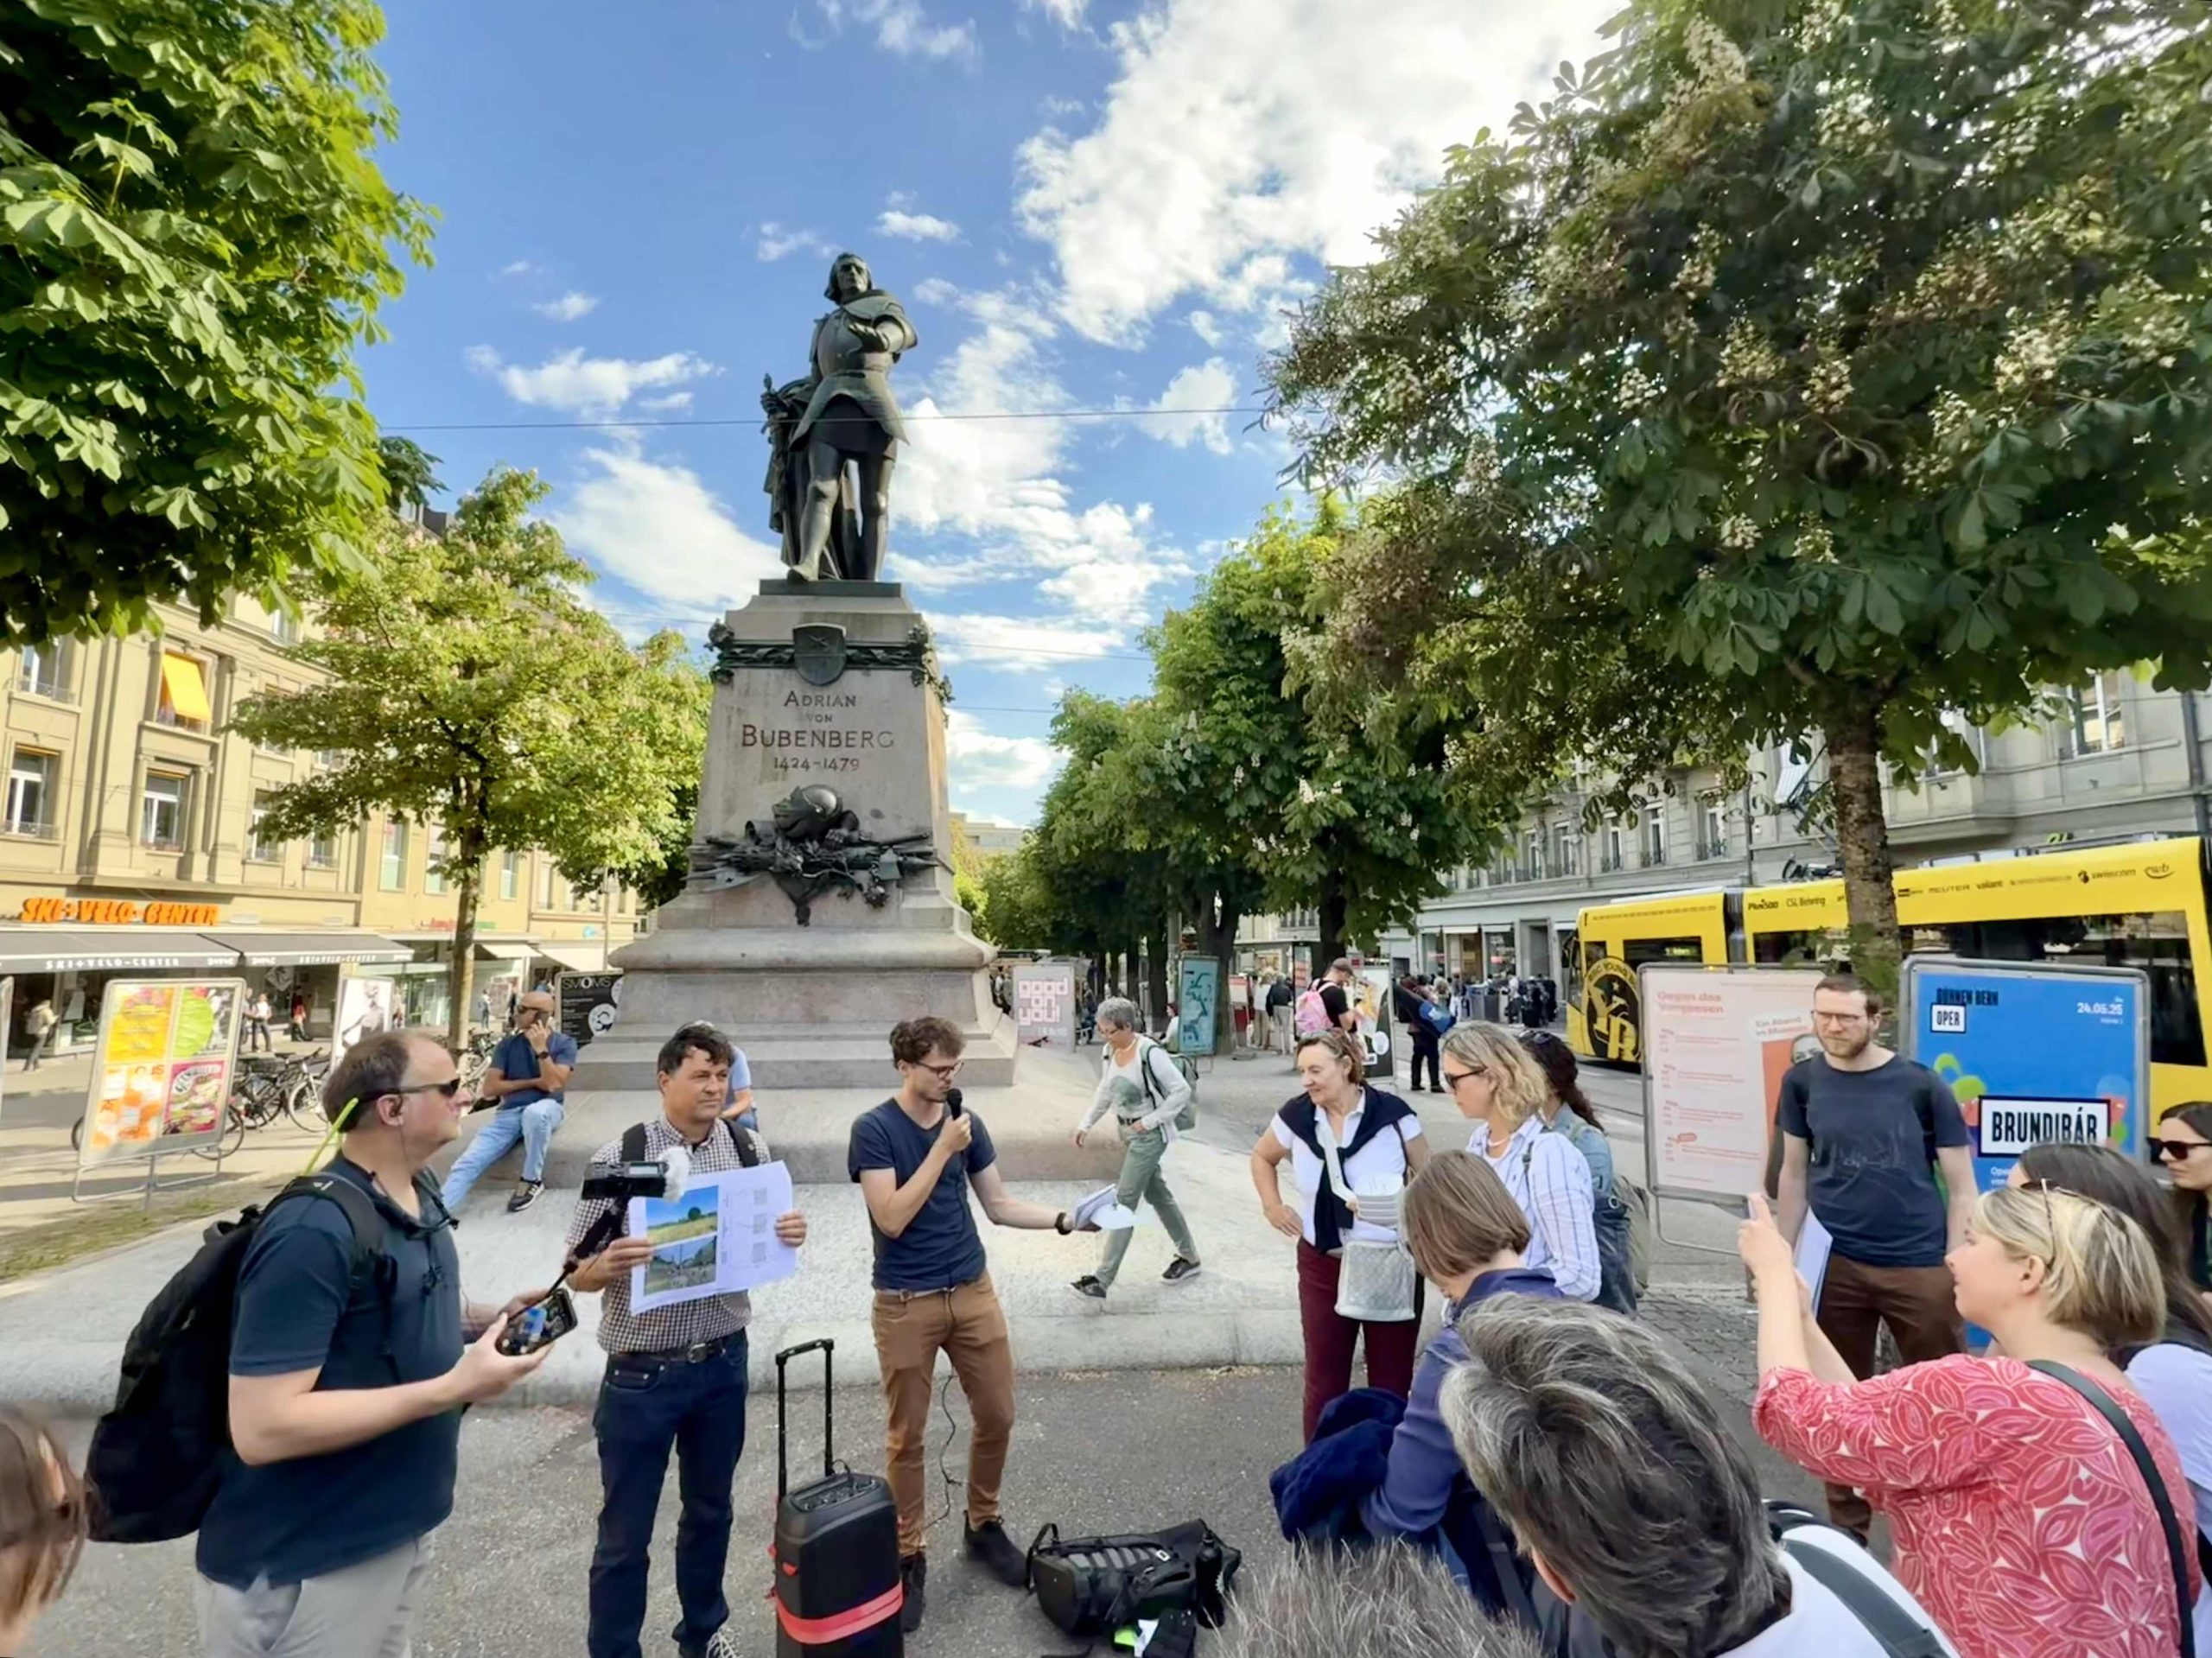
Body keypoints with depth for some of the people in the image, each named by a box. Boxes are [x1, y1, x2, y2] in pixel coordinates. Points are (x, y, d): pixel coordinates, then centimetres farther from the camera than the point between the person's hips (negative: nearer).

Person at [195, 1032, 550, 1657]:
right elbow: (261, 1427, -29)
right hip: (304, 1567, -8)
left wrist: (484, 1320, -2)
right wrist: (453, 1388, -28)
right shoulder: (313, 1234, -28)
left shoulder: (416, 1194, 1)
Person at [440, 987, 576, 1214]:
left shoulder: (564, 1043, 2)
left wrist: (541, 1048, -14)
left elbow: (554, 1084, -12)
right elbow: (489, 1088, 3)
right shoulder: (507, 1044, 11)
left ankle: (532, 1180, -18)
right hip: (509, 1112, 4)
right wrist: (533, 1082, -5)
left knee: (534, 1112, -40)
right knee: (467, 1163, -19)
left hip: (546, 1108, -4)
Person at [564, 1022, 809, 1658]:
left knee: (710, 1510, 23)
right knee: (624, 1535, 12)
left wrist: (790, 1236, -16)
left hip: (723, 1364, 4)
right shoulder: (619, 1157, -14)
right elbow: (577, 1274, -9)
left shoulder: (751, 1149, -5)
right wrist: (609, 1265, -31)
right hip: (641, 1374, -3)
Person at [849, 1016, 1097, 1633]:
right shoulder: (873, 1129, -14)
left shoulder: (967, 1122, -1)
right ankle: (908, 1556, 29)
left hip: (973, 1292, 4)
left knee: (997, 1416, 12)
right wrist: (943, 1149, -24)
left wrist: (1064, 1219, -9)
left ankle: (983, 1525, 36)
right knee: (906, 1436, 9)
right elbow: (891, 1218, -21)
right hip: (905, 1304, -4)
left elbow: (1000, 1205, 4)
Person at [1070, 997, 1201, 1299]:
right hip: (1127, 1133, 8)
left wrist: (1151, 1121, -19)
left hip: (1148, 1136, -8)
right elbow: (1105, 1091, 13)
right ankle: (1188, 1256, 36)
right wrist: (1086, 1123, 6)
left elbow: (1182, 1091, -20)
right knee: (1157, 1194, 19)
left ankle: (1102, 1280, 1)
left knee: (1124, 1202, -6)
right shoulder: (1109, 1053, -1)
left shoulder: (1150, 1053, -24)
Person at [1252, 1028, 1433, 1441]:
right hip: (1322, 1267, 2)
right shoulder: (1296, 1116, -6)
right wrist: (1272, 1206, 2)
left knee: (1392, 1381, 13)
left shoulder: (1391, 1113, -15)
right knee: (1323, 1380, 13)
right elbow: (1262, 1157, 14)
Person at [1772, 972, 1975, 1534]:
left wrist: (1956, 1269, -5)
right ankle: (1847, 1528, 27)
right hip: (1835, 1264, 2)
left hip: (1920, 1266, -2)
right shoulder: (1802, 1082, 1)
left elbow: (1961, 1184, 0)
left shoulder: (1922, 1085, -5)